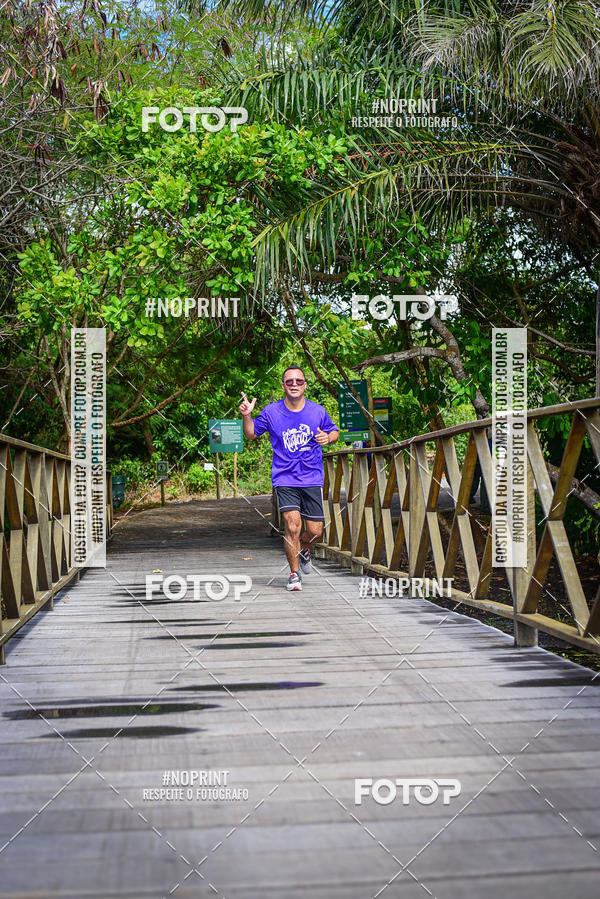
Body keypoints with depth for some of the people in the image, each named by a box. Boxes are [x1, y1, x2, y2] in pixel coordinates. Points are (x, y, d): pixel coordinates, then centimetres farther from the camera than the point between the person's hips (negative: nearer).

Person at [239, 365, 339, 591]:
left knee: (315, 531, 2)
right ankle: (294, 574, 5)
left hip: (312, 479, 2)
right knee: (292, 526, -16)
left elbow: (334, 432, 16)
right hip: (284, 479, -2)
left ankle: (303, 549, 39)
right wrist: (247, 416, -9)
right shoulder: (271, 411, -2)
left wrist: (328, 438, -7)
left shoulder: (317, 411, 1)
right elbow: (251, 435, 10)